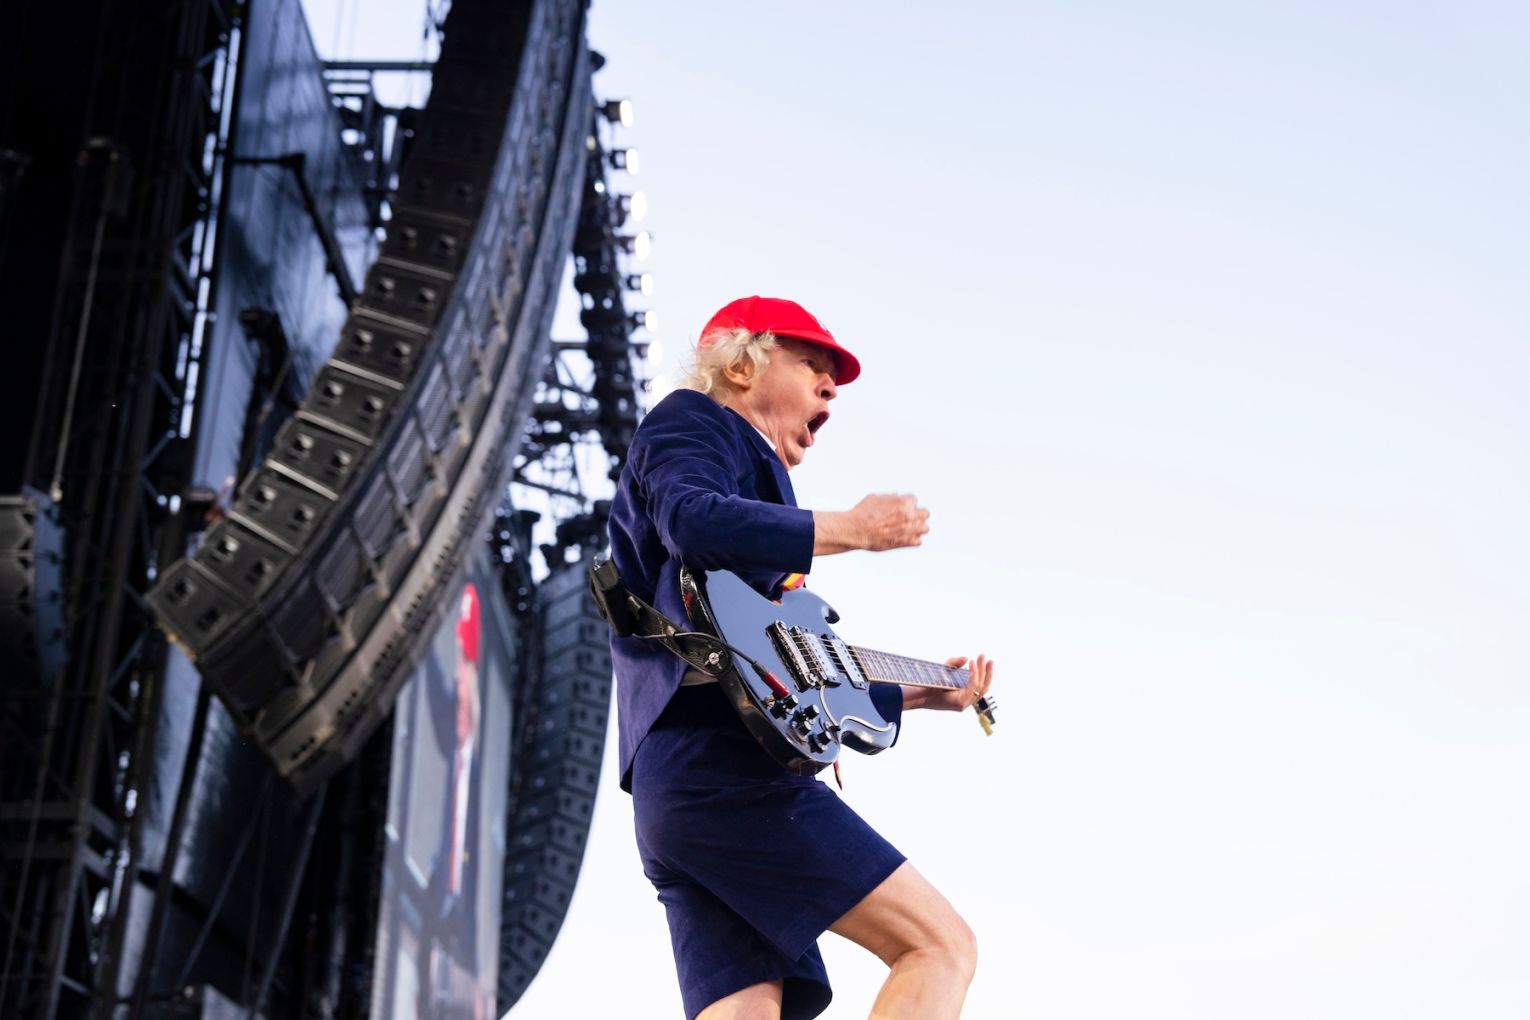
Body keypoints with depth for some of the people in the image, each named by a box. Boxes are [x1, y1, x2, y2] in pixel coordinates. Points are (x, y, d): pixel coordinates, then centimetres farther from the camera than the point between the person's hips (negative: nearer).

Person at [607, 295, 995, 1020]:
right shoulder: (690, 420, 9)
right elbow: (694, 521, -18)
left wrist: (920, 694, 39)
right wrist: (853, 528, -14)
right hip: (721, 768, -10)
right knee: (941, 945, -9)